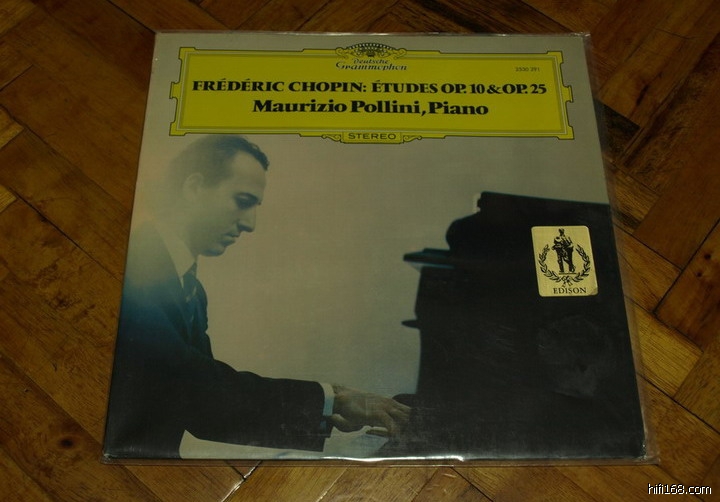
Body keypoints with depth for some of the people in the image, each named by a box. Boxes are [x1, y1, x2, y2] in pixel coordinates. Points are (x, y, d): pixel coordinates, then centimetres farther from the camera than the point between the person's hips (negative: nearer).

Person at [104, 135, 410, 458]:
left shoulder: (191, 289, 11)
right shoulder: (132, 266, -17)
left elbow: (209, 412, 9)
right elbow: (193, 385, -24)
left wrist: (322, 416, 0)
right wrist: (330, 399, -19)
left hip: (153, 456, 7)